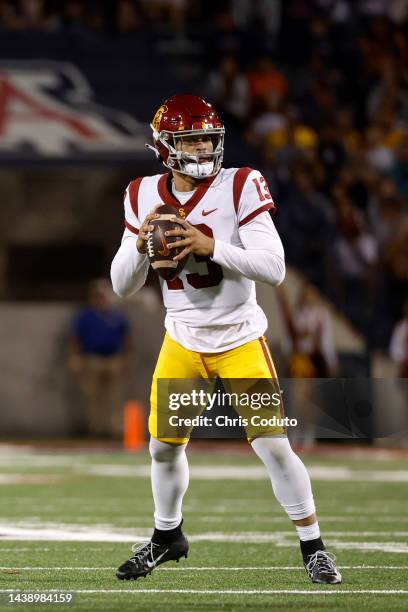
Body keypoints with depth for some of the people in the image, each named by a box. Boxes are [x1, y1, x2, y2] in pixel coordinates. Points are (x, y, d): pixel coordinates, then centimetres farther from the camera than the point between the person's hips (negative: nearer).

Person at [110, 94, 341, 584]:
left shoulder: (240, 187, -15)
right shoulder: (144, 196, -2)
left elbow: (274, 268, -22)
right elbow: (123, 287, 0)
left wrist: (212, 246, -32)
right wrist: (140, 245, -20)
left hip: (240, 340, -4)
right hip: (183, 340, 4)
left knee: (273, 446, -9)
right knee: (164, 447, 10)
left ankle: (313, 548, 5)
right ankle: (167, 536, 35)